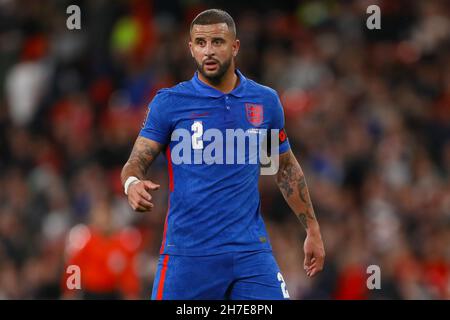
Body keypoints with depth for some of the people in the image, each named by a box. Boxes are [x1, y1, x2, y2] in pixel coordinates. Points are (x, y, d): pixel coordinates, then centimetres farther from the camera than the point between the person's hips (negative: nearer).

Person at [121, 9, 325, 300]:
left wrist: (312, 230, 18)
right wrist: (133, 184, -26)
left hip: (251, 250, 2)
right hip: (187, 251, -2)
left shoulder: (266, 101, 7)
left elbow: (287, 168, 19)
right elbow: (136, 162, -2)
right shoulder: (169, 103, -1)